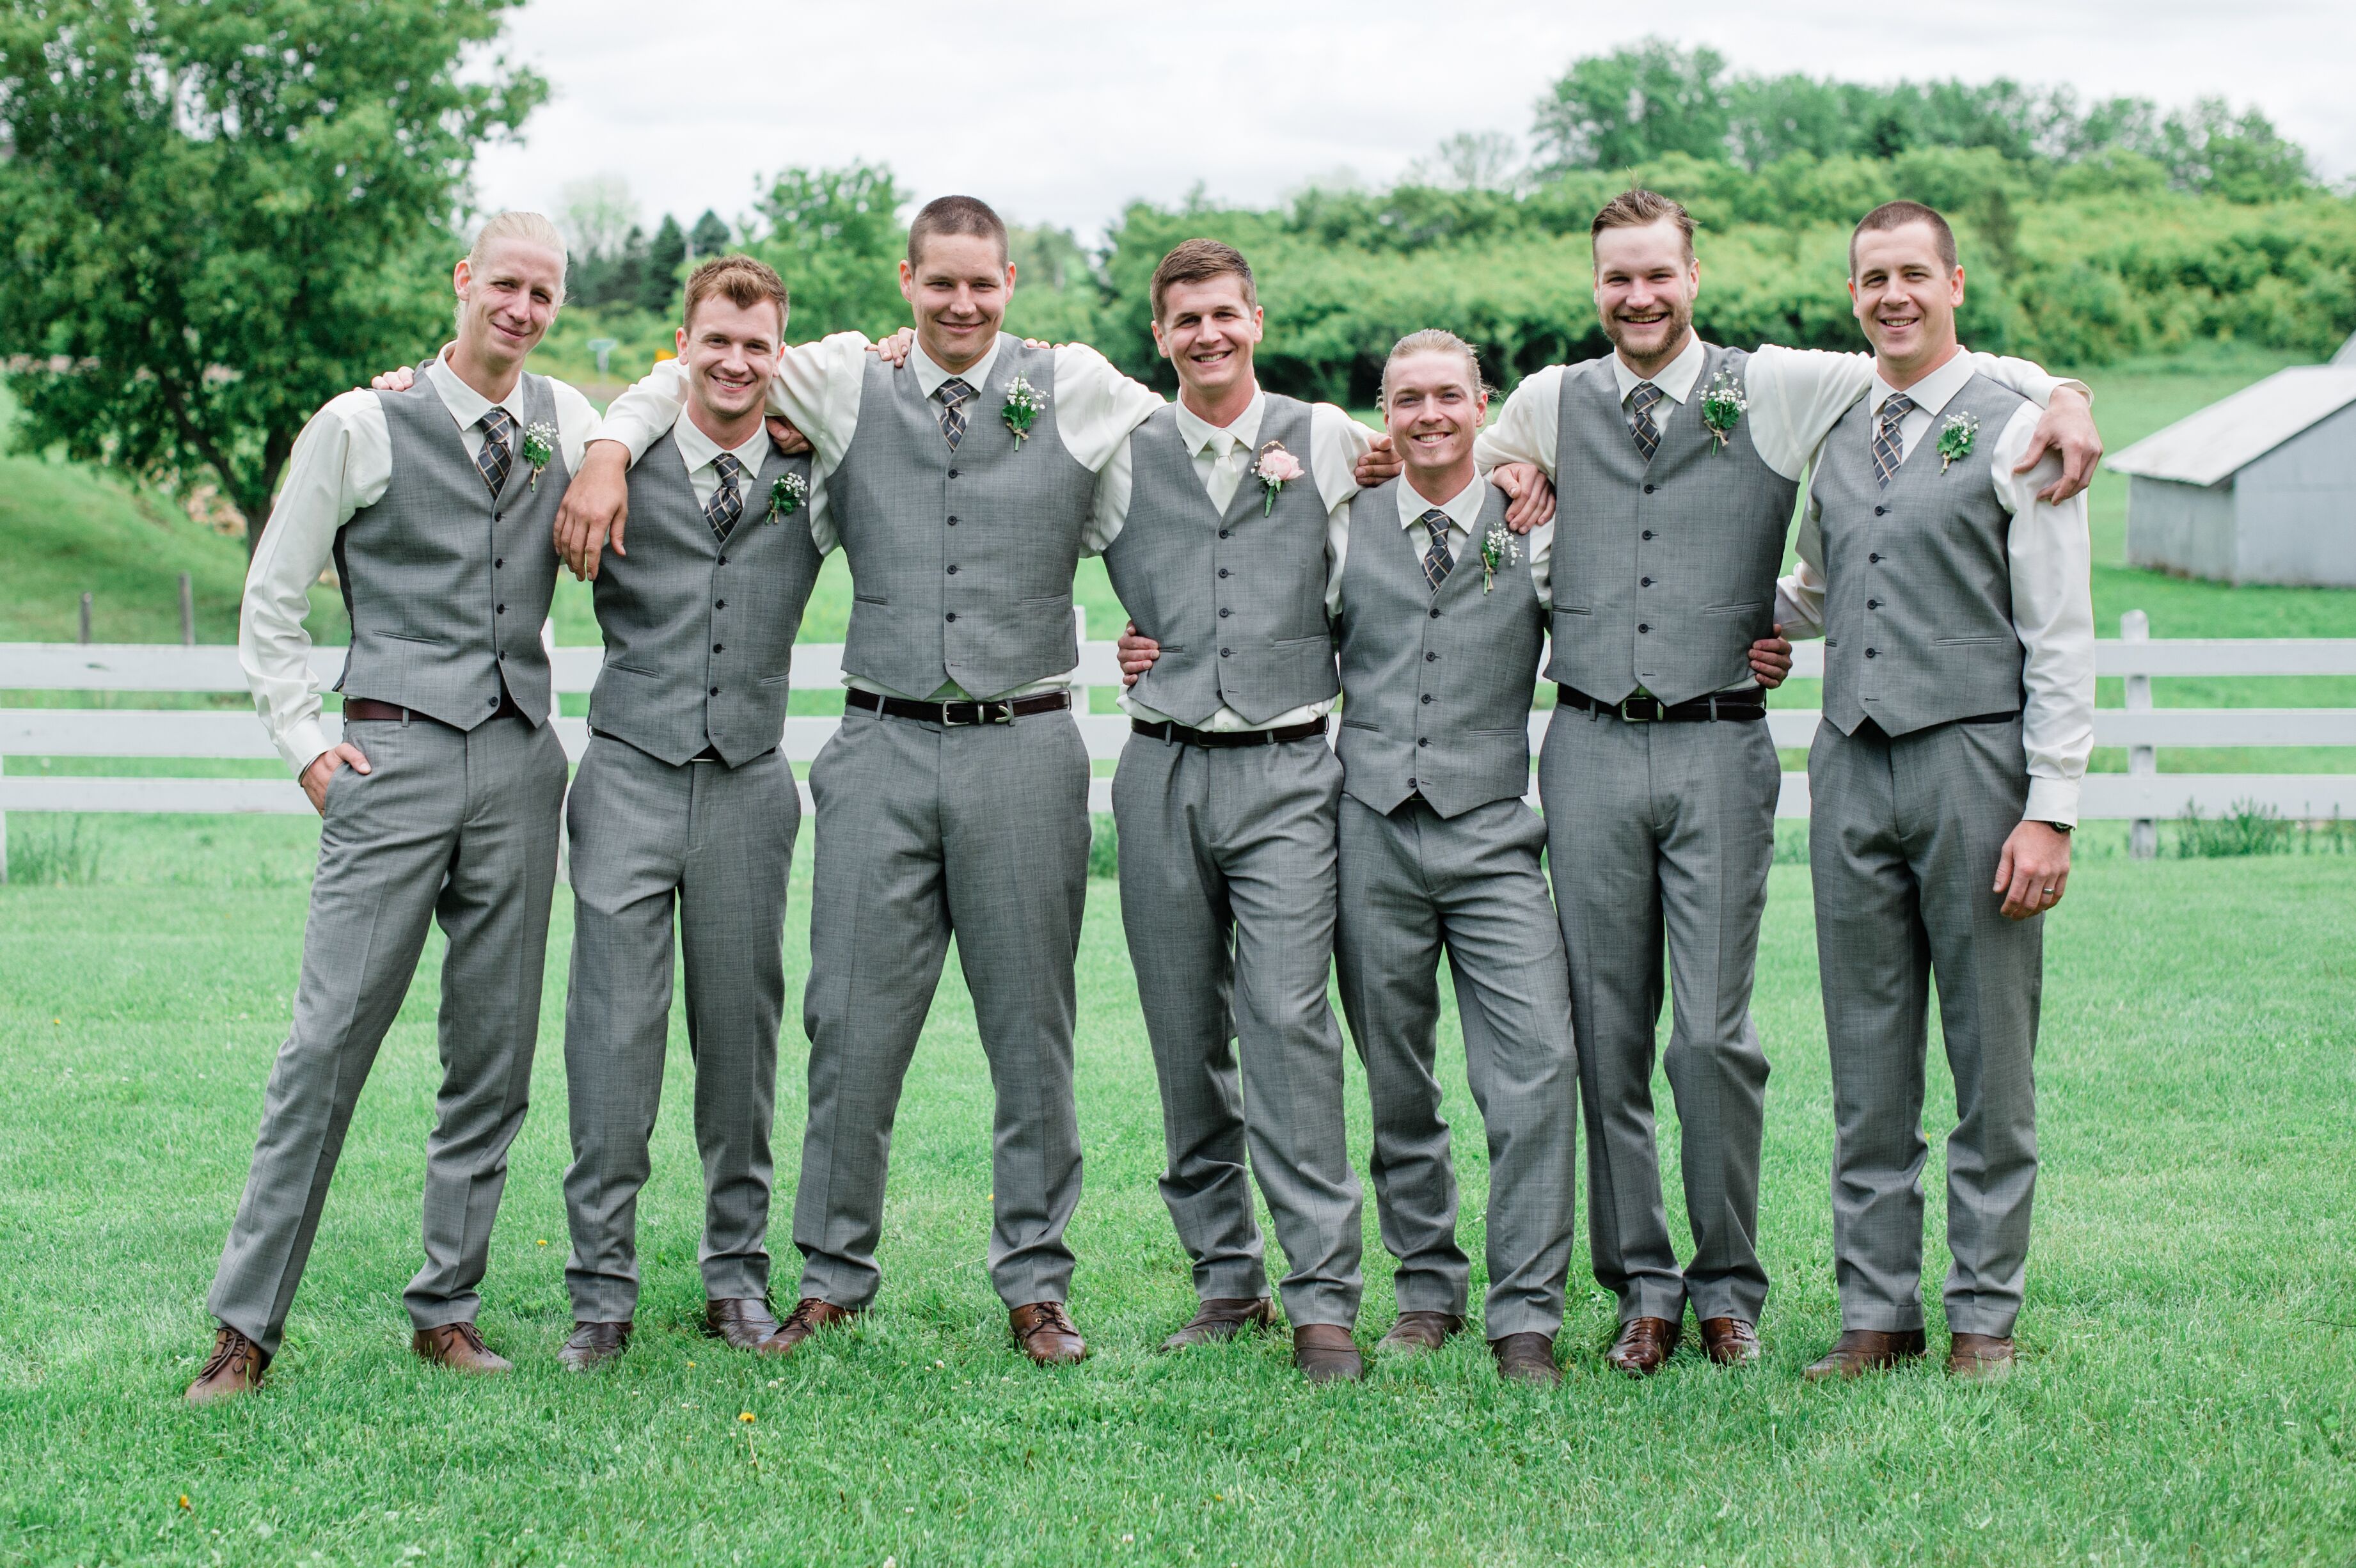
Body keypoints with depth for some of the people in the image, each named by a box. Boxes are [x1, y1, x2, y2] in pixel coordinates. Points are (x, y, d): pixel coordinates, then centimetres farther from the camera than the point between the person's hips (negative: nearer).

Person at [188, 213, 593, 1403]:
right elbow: (272, 603, 7)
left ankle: (447, 1308, 15)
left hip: (520, 759, 4)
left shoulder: (565, 420, 13)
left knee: (494, 1053, 5)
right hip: (396, 756, -4)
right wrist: (307, 746, -1)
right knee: (329, 1040, -8)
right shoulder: (364, 426, 3)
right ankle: (247, 1322, -2)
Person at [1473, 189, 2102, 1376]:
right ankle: (1642, 1287, 15)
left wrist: (2061, 395, -6)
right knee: (1607, 1037, 4)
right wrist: (1505, 484, 12)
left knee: (1713, 1036, -5)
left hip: (1718, 750, -2)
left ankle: (1728, 1286, 11)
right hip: (1589, 749, 2)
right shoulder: (1549, 405, 12)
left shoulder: (1776, 391, 4)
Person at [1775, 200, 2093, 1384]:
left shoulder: (2015, 431, -2)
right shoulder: (1835, 440, 14)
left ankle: (1985, 1315, 10)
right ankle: (1876, 1312, 13)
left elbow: (2061, 639, -5)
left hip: (1973, 760, -5)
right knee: (1867, 1060, 6)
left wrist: (2050, 809, -11)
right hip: (1851, 766, 5)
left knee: (1990, 1056, 1)